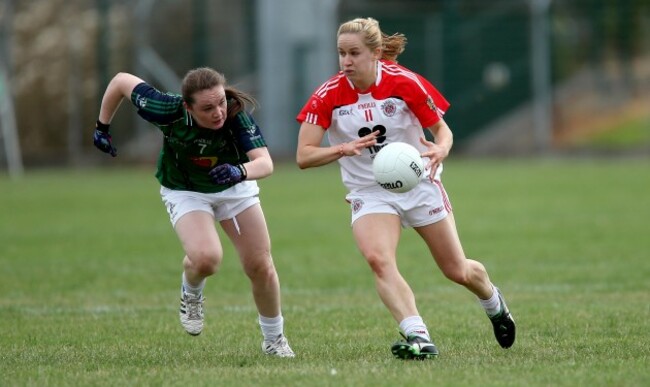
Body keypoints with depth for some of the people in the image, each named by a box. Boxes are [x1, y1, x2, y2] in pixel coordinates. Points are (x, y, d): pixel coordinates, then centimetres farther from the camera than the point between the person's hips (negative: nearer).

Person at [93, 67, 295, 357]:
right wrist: (102, 126, -6)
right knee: (206, 258, -28)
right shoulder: (168, 111, -33)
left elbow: (265, 162, -42)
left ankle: (274, 339, 27)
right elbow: (122, 80, -18)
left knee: (260, 267, 1)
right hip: (185, 191, -2)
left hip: (234, 187, 2)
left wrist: (241, 171, -63)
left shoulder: (237, 114, -33)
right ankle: (191, 294, 9)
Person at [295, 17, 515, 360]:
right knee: (377, 258, -30)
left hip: (419, 184, 0)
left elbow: (442, 129, -4)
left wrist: (441, 148, -29)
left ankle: (494, 303, 44)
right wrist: (344, 148, -33)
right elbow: (304, 156, -15)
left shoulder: (405, 83, -15)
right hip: (369, 193, 0)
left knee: (457, 271, 10)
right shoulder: (327, 96, -13)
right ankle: (418, 338, -36)